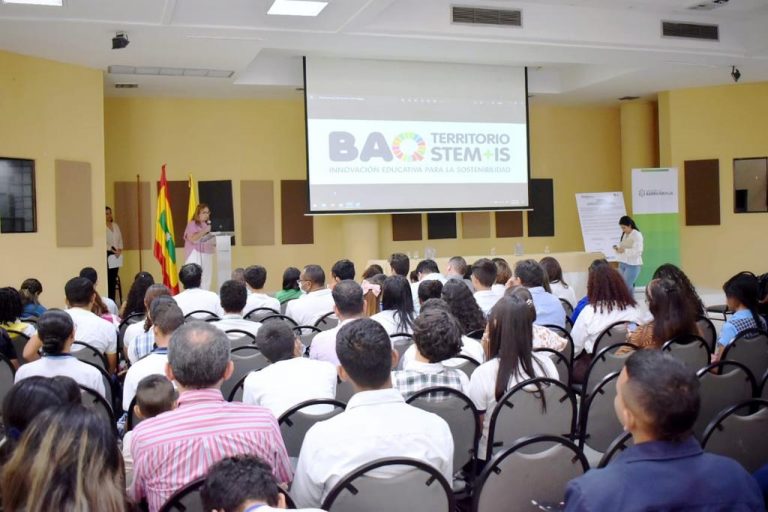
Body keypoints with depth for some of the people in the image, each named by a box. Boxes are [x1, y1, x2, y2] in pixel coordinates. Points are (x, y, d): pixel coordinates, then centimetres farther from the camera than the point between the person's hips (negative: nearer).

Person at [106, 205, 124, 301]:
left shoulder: (115, 225, 15)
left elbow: (120, 238, 15)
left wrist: (119, 250, 0)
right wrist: (112, 250, -15)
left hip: (117, 255, 6)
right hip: (107, 255, -6)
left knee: (114, 279, 7)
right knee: (108, 279, -9)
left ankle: (112, 300, 10)